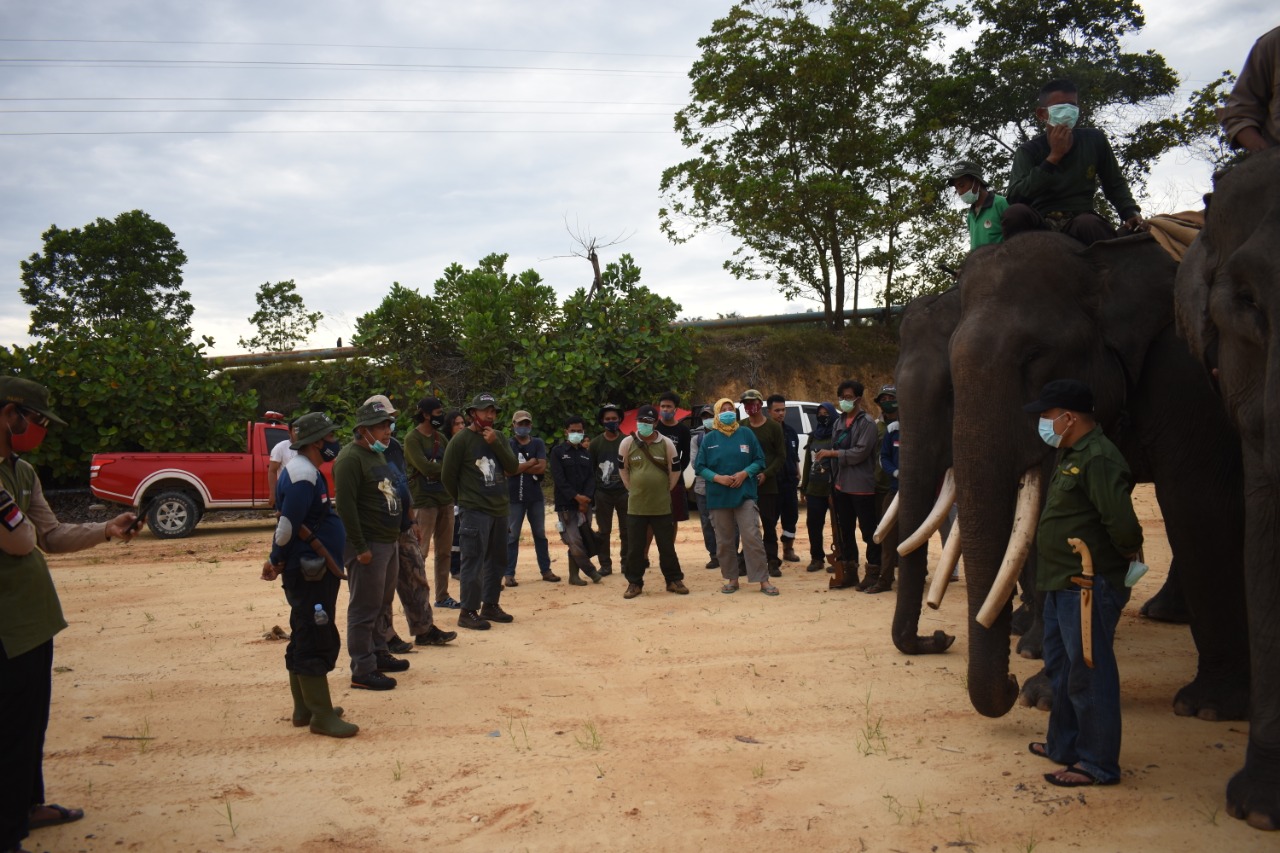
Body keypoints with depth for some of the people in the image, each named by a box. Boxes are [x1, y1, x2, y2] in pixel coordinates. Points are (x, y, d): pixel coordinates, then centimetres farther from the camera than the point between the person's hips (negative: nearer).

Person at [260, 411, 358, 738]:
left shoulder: (307, 471, 14)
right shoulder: (303, 475, -19)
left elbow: (292, 523, 19)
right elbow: (288, 525, -22)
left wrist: (279, 562, 16)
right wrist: (276, 561, -10)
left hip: (314, 571, 11)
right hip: (309, 573, -11)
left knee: (305, 640, 16)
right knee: (316, 643, -5)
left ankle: (305, 708, 27)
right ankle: (322, 716, 2)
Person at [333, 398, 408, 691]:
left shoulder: (378, 455, 16)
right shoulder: (350, 458, -15)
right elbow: (345, 505, -21)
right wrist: (360, 547, -21)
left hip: (389, 542, 10)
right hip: (368, 545, -9)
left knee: (381, 604, 19)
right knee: (364, 608, -3)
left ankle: (379, 654, 32)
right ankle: (362, 671, 3)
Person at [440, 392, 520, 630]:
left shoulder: (498, 437, 10)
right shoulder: (461, 439, -8)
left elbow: (513, 467, 0)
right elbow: (448, 476, -5)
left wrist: (495, 444, -12)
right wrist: (465, 500, 5)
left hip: (499, 510, 7)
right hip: (474, 512, -7)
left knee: (497, 561, 13)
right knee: (473, 562, -7)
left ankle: (490, 605, 25)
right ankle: (468, 612, 0)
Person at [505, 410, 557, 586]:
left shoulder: (538, 443, 4)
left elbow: (542, 467, -10)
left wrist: (519, 467, -12)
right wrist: (531, 462, -11)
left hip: (536, 496, 3)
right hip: (514, 497, -3)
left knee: (540, 534, 11)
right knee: (511, 536, 2)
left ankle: (546, 570, 18)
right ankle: (509, 574, 7)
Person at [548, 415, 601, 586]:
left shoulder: (586, 453, 14)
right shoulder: (557, 452, -1)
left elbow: (591, 478, 6)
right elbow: (558, 479, -10)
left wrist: (586, 499, -10)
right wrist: (576, 496, -18)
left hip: (584, 504, 5)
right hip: (566, 505, -5)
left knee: (586, 541, 5)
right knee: (575, 542, -11)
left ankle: (574, 575, 16)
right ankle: (591, 571, 4)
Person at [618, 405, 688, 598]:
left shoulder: (667, 443, -3)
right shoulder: (627, 443, -2)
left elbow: (674, 471, 4)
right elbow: (623, 469, 9)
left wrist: (664, 491, 6)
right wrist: (633, 490, 7)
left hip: (661, 505, 0)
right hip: (636, 506, 1)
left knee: (667, 546, 7)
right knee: (635, 547, 7)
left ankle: (674, 580, 20)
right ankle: (634, 583, 19)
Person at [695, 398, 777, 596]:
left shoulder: (746, 434, 4)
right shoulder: (709, 438, 6)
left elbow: (759, 460, 5)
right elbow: (701, 467, 5)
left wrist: (745, 473, -12)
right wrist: (717, 477, -12)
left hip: (745, 494, -2)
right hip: (718, 497, 2)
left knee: (752, 537, -9)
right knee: (725, 541, 7)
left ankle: (763, 580, -3)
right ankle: (731, 579, 19)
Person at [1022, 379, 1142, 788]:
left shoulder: (1098, 459, -20)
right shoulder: (1071, 455, 13)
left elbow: (1122, 522, -26)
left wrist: (1127, 556, -10)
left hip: (1089, 586, -11)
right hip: (1063, 584, 11)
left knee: (1088, 675, -1)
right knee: (1060, 670, 20)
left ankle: (1098, 765, 11)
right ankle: (1064, 746, 35)